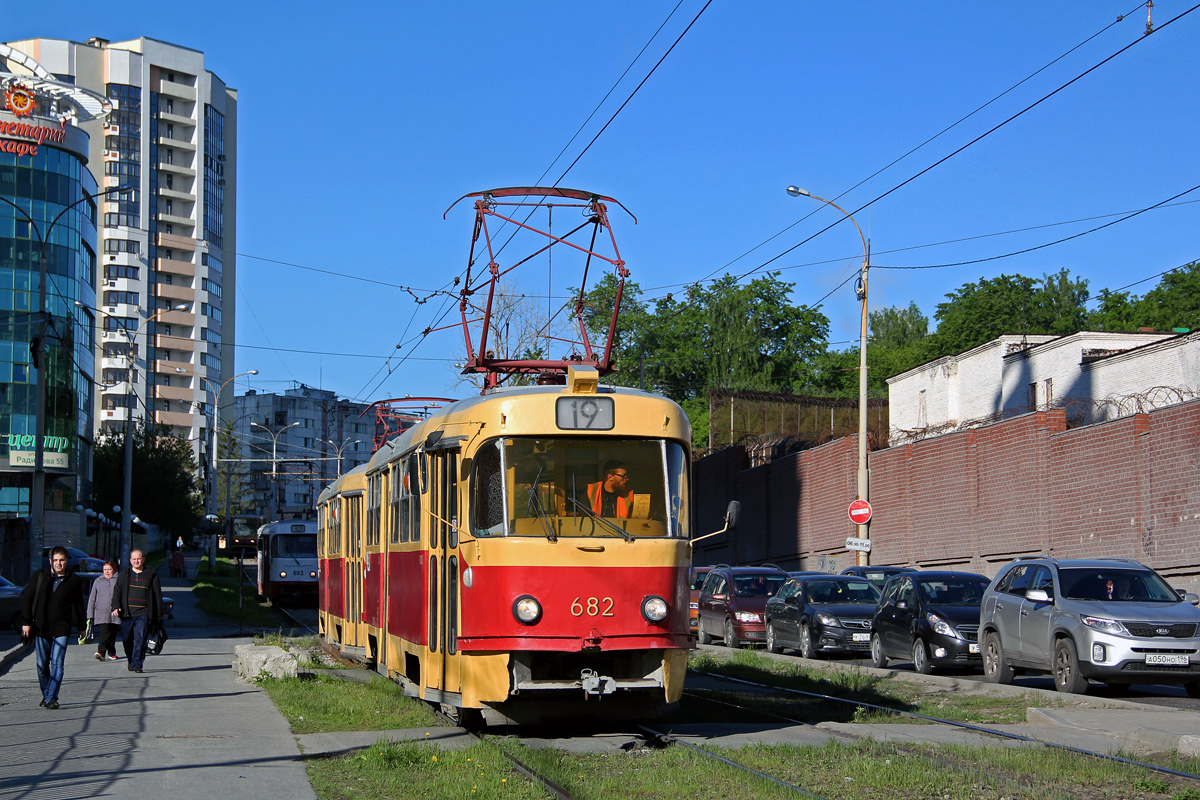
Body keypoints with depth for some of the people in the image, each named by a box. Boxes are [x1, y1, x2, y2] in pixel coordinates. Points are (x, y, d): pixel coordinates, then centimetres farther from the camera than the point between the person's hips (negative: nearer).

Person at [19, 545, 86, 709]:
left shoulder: (73, 580, 5)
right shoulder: (39, 576, 5)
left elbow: (78, 605, 12)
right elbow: (26, 599, 6)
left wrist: (82, 627, 14)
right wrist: (26, 622, -1)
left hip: (61, 629, -2)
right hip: (40, 628, 2)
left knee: (57, 663, -11)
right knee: (42, 665, 7)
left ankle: (52, 698, -13)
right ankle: (46, 695, 21)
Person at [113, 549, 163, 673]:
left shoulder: (151, 576, 9)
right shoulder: (124, 575, 13)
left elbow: (158, 597, 10)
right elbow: (117, 591, 9)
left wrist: (159, 616, 6)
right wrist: (116, 606, -10)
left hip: (143, 614, -2)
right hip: (127, 614, 2)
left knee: (140, 639, -11)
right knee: (126, 639, 5)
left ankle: (137, 664, -10)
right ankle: (130, 660, 26)